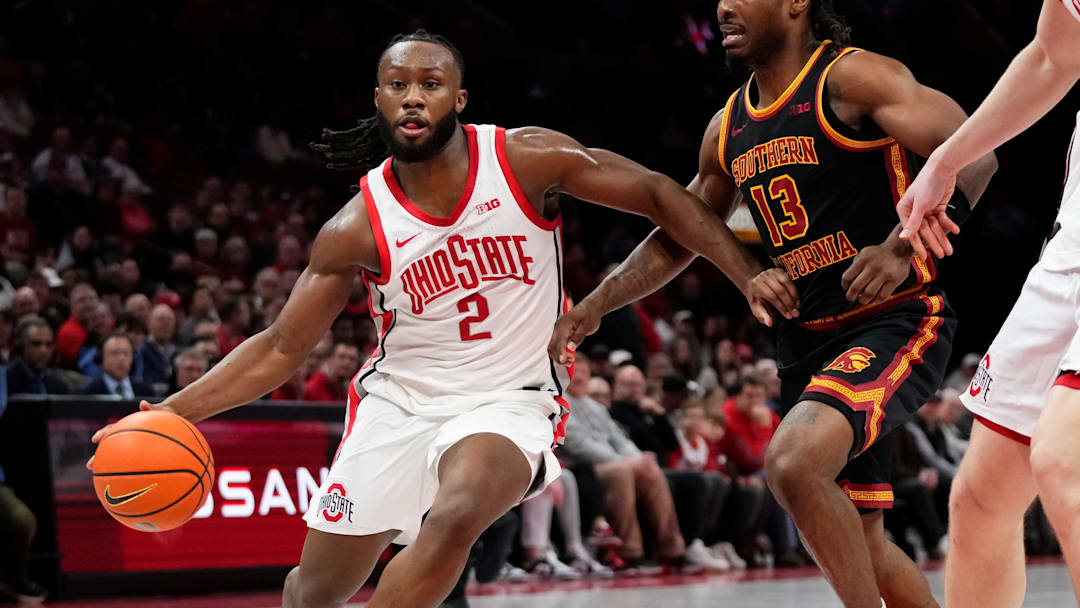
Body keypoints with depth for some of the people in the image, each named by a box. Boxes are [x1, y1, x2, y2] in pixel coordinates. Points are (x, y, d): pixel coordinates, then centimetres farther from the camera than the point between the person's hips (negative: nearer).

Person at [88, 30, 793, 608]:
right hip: (398, 401, 3)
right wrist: (171, 413, -14)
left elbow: (660, 194, -3)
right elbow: (280, 349, -3)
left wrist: (748, 273, -11)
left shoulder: (527, 159, -11)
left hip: (509, 401, -2)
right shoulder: (358, 228, -8)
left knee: (455, 517, -34)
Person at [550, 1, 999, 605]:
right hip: (807, 341, 8)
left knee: (794, 460, -30)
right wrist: (592, 307, 15)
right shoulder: (728, 130, 13)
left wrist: (902, 246, -30)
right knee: (859, 541, 12)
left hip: (897, 322, -8)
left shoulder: (851, 78, -9)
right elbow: (677, 239, 25)